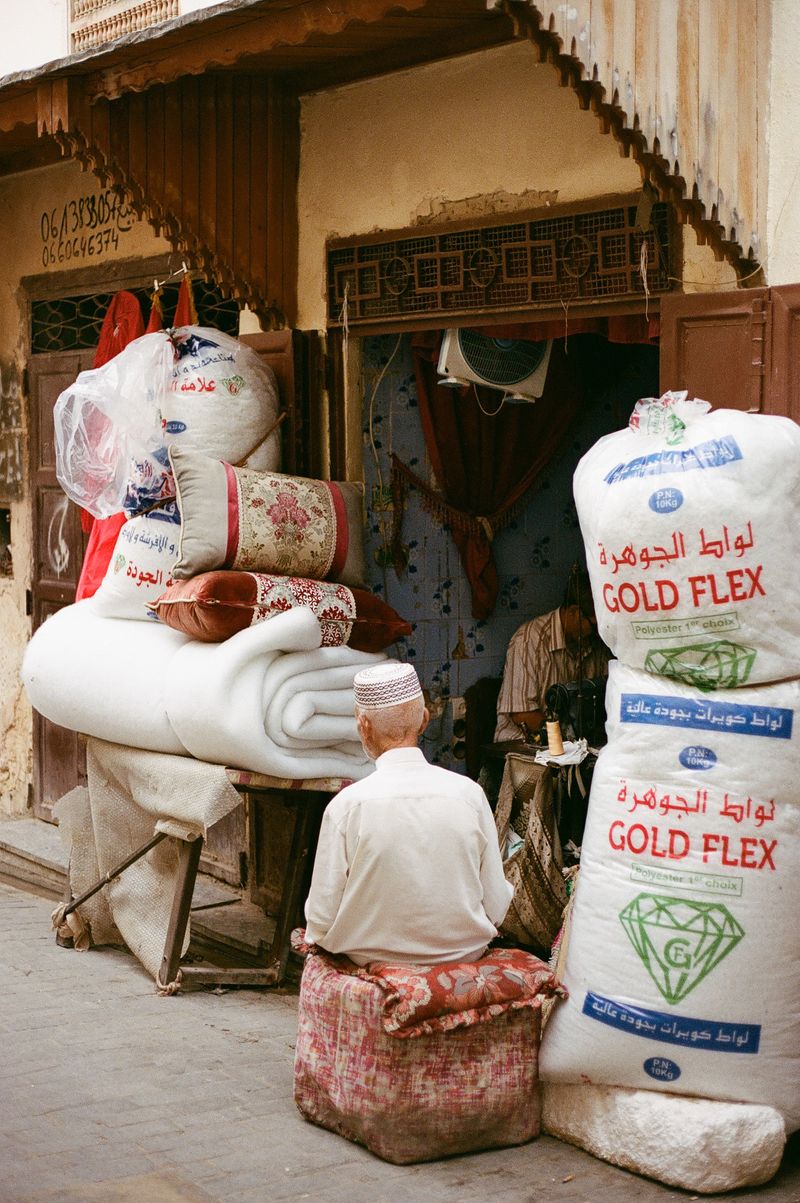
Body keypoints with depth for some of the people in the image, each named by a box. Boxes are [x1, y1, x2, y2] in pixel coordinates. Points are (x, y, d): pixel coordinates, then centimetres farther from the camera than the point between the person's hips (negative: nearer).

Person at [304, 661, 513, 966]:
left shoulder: (346, 806, -19)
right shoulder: (470, 794, -13)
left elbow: (321, 921, -14)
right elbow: (496, 908, -6)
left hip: (373, 958, -2)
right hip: (464, 953, 2)